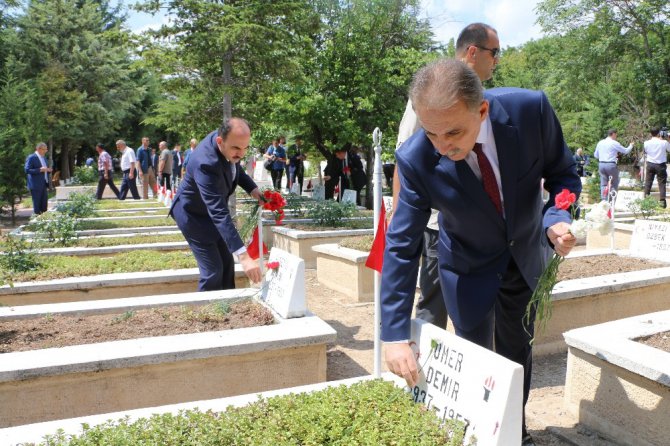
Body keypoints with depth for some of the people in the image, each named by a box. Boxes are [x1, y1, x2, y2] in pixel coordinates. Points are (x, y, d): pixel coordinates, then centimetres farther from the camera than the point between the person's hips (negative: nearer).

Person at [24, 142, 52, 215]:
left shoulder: (44, 158, 17)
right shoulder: (31, 157, -8)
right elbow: (27, 170, -15)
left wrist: (48, 170, 3)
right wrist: (40, 170, -23)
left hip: (44, 184, 8)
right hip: (36, 185, -8)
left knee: (44, 203, 8)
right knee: (37, 204, -3)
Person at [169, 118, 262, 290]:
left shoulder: (227, 141, -16)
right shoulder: (206, 163, -40)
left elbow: (234, 167, 7)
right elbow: (219, 213, -46)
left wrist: (252, 188, -12)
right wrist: (243, 255, -52)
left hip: (211, 208, 8)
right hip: (193, 214, -8)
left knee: (227, 264, 14)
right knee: (213, 271, -10)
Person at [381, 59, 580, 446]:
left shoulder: (531, 109, -28)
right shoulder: (416, 159, -30)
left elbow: (563, 173, -10)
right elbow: (402, 246, -24)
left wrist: (557, 219, -32)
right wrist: (395, 335, -25)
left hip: (527, 253, 3)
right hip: (469, 266, -2)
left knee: (518, 350, 19)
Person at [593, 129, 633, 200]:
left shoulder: (600, 143, 9)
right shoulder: (614, 143, -7)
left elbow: (596, 155, 17)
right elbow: (625, 151, 4)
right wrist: (631, 146, 23)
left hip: (601, 164, 5)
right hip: (611, 165, -5)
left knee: (603, 184, 10)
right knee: (614, 184, 7)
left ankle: (603, 200, 7)